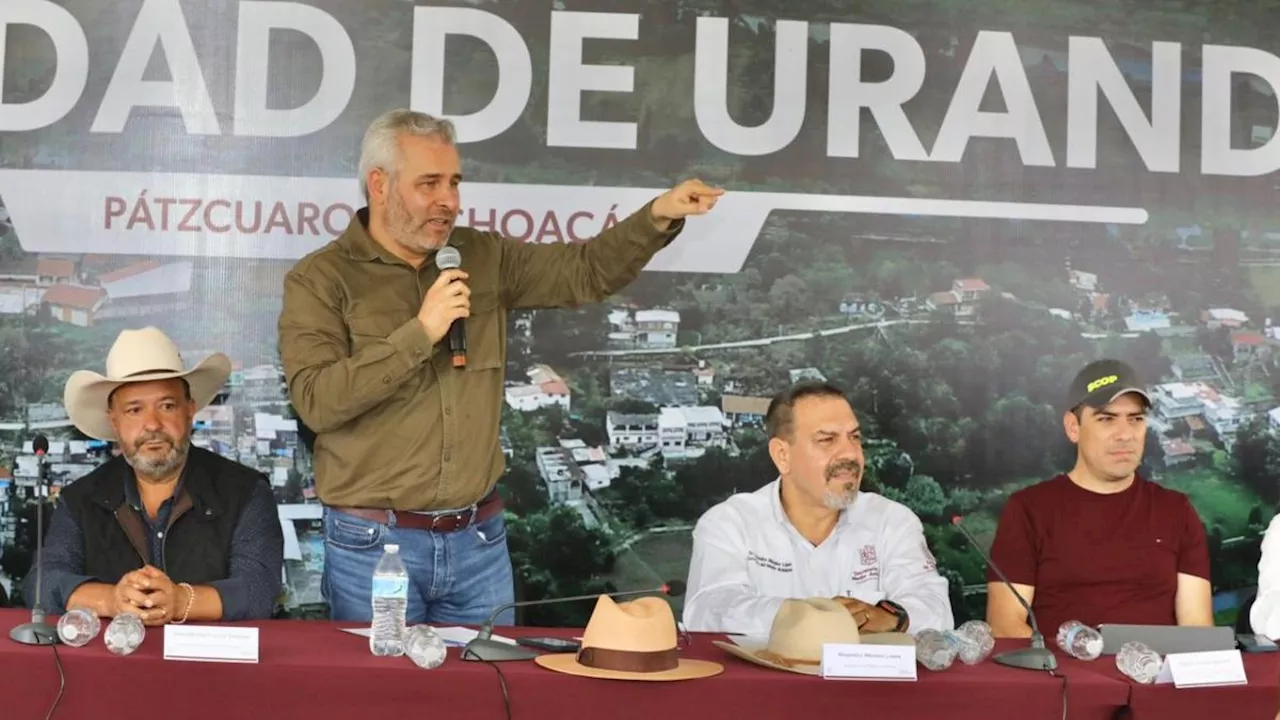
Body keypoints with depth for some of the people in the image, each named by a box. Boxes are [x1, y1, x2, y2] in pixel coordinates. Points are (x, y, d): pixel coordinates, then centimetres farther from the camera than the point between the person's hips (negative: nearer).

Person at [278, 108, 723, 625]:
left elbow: (587, 271, 7)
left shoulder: (484, 258, 8)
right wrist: (419, 334, -20)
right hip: (373, 543, -4)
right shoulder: (320, 280, -5)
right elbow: (316, 402, -17)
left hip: (479, 538, 4)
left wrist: (658, 217, -9)